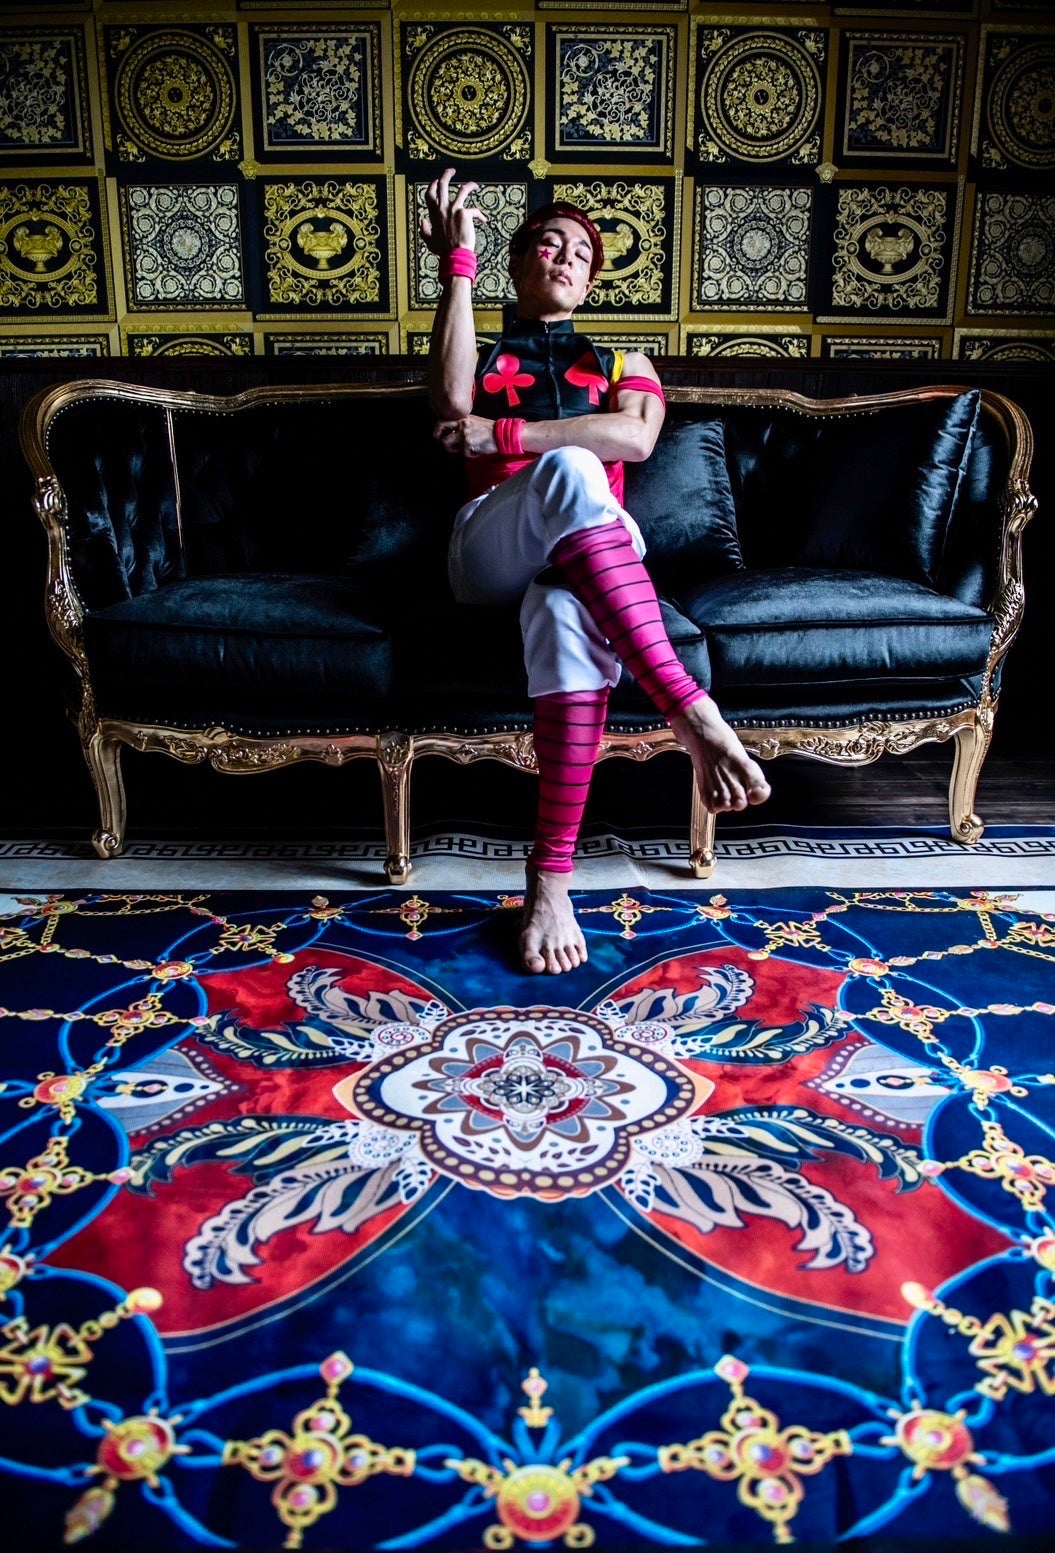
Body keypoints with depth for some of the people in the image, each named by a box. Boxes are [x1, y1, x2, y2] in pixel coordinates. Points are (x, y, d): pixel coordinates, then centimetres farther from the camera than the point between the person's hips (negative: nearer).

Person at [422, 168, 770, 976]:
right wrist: (458, 264, 0)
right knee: (567, 468, -37)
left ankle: (551, 879, -46)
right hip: (491, 553, 0)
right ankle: (692, 714, -48)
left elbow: (635, 436, 1)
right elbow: (451, 405, -2)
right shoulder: (479, 358, 27)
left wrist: (506, 434, -5)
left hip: (588, 555, 1)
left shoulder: (620, 360, 28)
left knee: (566, 611, -40)